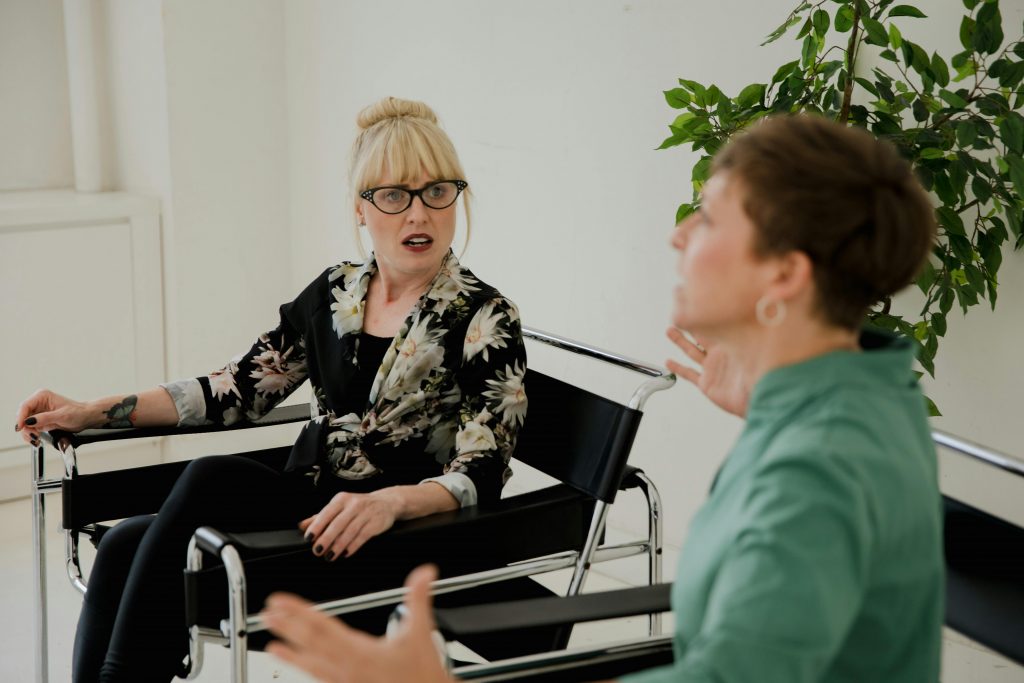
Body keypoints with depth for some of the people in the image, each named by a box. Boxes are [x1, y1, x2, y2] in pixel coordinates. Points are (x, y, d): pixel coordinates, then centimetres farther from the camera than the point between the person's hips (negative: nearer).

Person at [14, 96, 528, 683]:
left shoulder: (485, 320, -6)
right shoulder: (336, 292, 12)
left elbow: (479, 476, -14)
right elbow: (239, 388, 14)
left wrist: (388, 501, -35)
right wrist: (91, 412, 6)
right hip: (303, 516, 6)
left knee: (214, 478, -28)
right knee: (125, 546, -19)